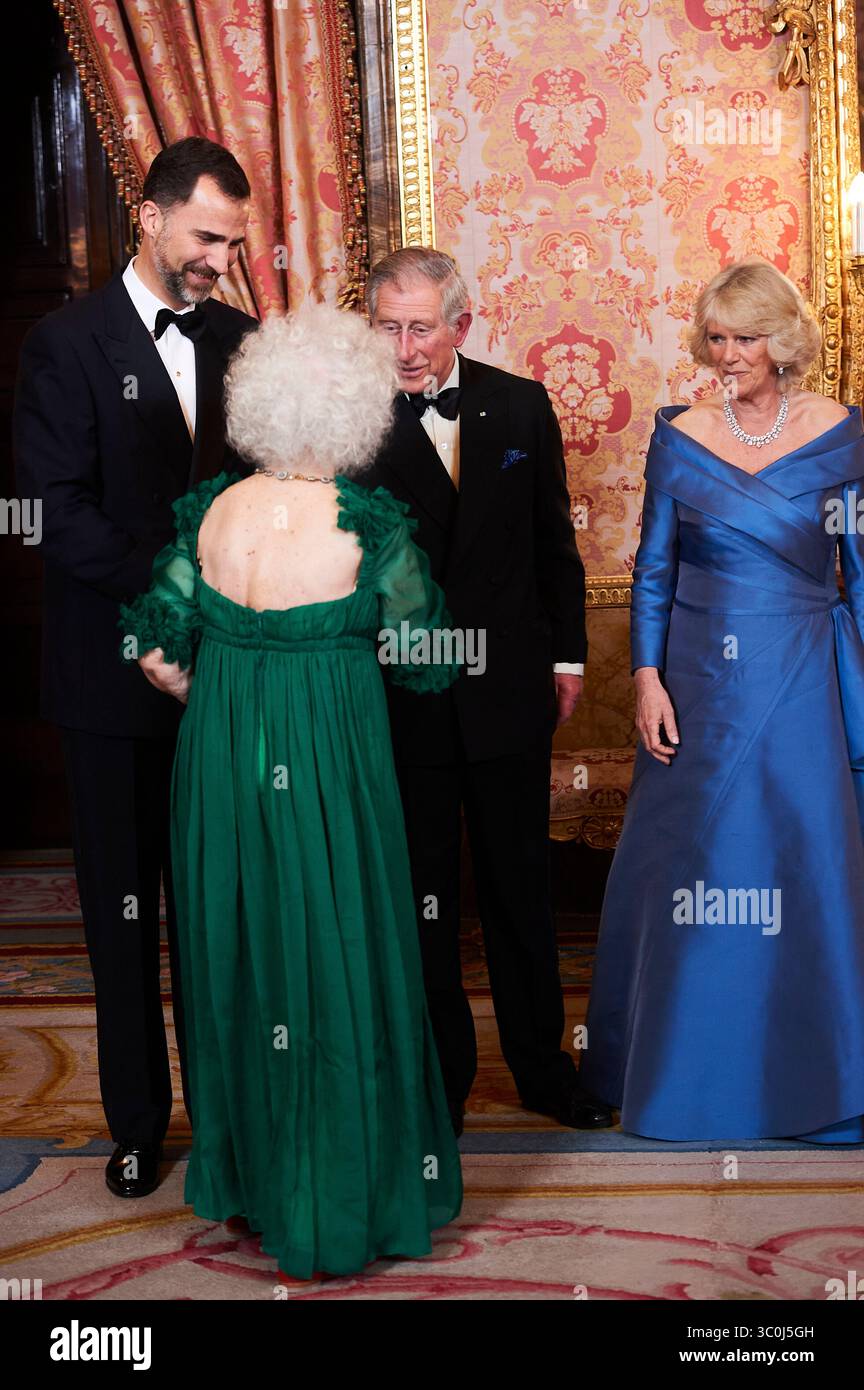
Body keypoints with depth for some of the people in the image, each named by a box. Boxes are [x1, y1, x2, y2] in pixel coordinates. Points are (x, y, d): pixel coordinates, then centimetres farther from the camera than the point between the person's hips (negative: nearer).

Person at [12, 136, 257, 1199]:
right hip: (117, 672, -3)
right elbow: (58, 511, -12)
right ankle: (138, 1122, 22)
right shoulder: (67, 343, -5)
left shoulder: (240, 339, 8)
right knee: (123, 910, 8)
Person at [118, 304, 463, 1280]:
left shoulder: (211, 513, -3)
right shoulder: (370, 525, -13)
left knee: (236, 952, 18)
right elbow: (425, 661, -5)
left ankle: (245, 1173, 33)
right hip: (332, 767, -4)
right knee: (339, 961, 9)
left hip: (220, 762, 4)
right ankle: (345, 1195, 22)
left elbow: (156, 650, -1)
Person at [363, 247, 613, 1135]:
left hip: (509, 689, 2)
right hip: (401, 699, -2)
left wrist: (567, 655, 8)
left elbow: (554, 543, 8)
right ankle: (439, 1079, 28)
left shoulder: (520, 406, 0)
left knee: (520, 888, 15)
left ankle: (542, 1068, 31)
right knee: (420, 897, 11)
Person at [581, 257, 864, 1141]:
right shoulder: (679, 437, 2)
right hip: (701, 680, 1)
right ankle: (690, 1069, 24)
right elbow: (652, 570, 5)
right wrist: (647, 677, -4)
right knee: (687, 862, 6)